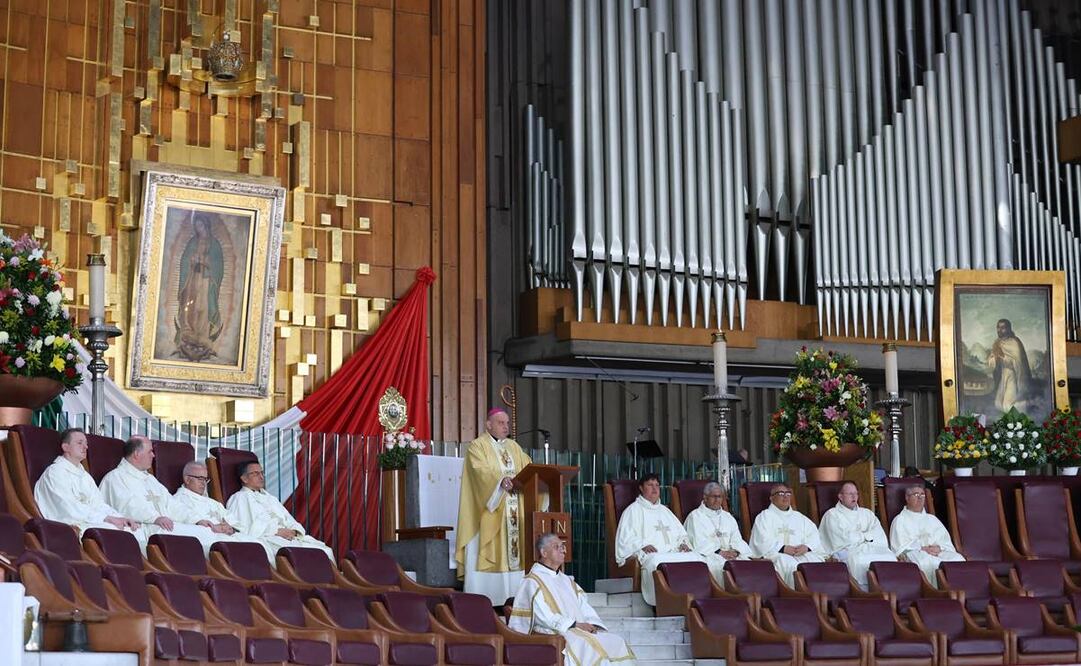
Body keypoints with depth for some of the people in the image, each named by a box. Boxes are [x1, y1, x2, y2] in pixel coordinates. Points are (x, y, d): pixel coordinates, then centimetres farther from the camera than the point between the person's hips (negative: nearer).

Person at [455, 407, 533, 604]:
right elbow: (482, 471, -19)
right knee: (488, 556, -10)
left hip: (513, 512, 6)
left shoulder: (513, 447, 19)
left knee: (513, 552, 0)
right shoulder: (477, 446, -2)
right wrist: (501, 480, -36)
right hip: (489, 514, -6)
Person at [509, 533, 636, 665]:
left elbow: (584, 606, 15)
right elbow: (544, 616, -13)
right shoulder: (533, 582, -2)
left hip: (581, 631, 8)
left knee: (616, 642, -12)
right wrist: (575, 625, -17)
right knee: (592, 646, -33)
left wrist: (592, 624, -6)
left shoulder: (566, 580, 24)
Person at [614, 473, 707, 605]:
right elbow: (626, 538, 1)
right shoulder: (634, 510, 14)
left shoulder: (664, 510, 33)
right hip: (651, 554, -5)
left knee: (698, 559, -24)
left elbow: (681, 533, 31)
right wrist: (642, 546, -17)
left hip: (674, 552, 5)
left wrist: (683, 543, 7)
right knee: (658, 563, -42)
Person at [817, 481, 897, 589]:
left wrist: (858, 536, -5)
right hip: (847, 550, -4)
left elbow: (879, 534, 9)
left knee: (889, 558, -29)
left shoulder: (867, 513, 28)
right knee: (860, 562, -39)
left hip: (874, 548, 4)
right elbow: (843, 538, -3)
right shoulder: (832, 515, 13)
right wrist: (865, 536, 7)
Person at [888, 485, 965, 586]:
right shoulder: (900, 520, 18)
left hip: (938, 552, 5)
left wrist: (939, 547, -6)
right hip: (914, 553, -5)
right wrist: (922, 549, -12)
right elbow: (900, 546, 2)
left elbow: (946, 541, 19)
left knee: (958, 559, -29)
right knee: (930, 562, -41)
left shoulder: (932, 519, 33)